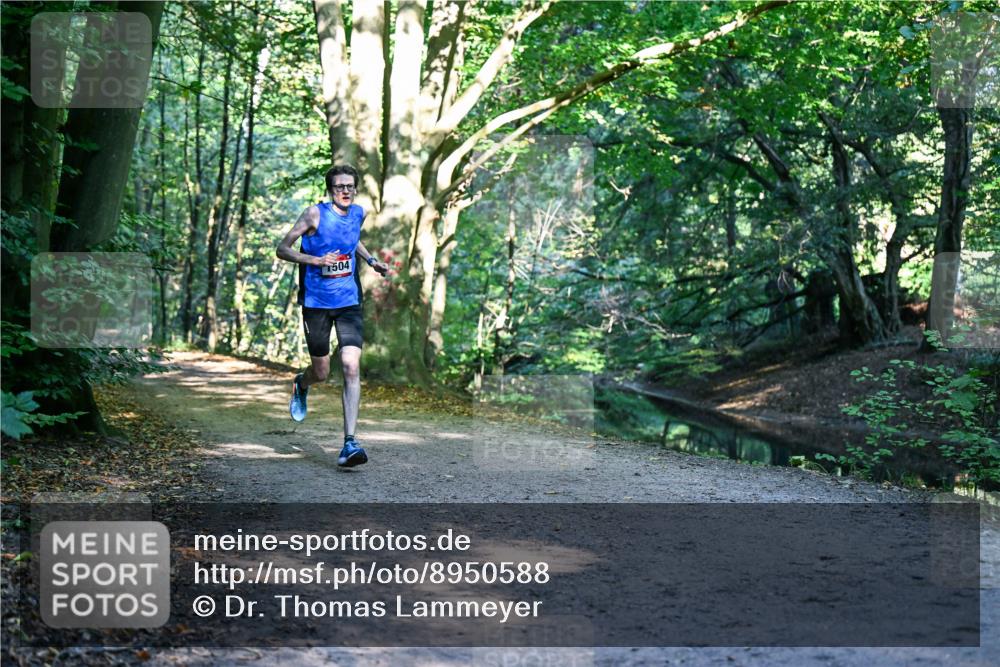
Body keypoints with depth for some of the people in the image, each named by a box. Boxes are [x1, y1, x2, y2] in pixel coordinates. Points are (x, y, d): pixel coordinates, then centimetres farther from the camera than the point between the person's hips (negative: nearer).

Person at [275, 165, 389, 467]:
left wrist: (371, 260, 12)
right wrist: (316, 260, -21)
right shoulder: (315, 213, -9)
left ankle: (349, 442, -13)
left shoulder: (359, 213, 5)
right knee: (321, 372, 8)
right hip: (316, 303, -2)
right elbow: (282, 249, -7)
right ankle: (301, 384, 48)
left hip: (349, 302, 2)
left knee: (351, 367, -14)